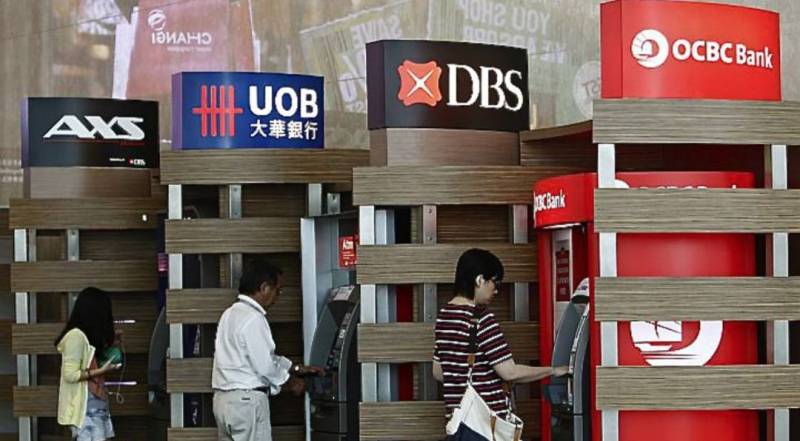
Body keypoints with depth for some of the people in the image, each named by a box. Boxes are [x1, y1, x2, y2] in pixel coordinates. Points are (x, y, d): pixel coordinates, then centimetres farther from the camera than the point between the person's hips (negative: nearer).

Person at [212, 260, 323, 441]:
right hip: (247, 400, -10)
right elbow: (265, 366, -17)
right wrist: (290, 383, 0)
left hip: (224, 398, 10)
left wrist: (297, 369, 22)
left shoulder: (231, 314, 15)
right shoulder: (253, 319, -16)